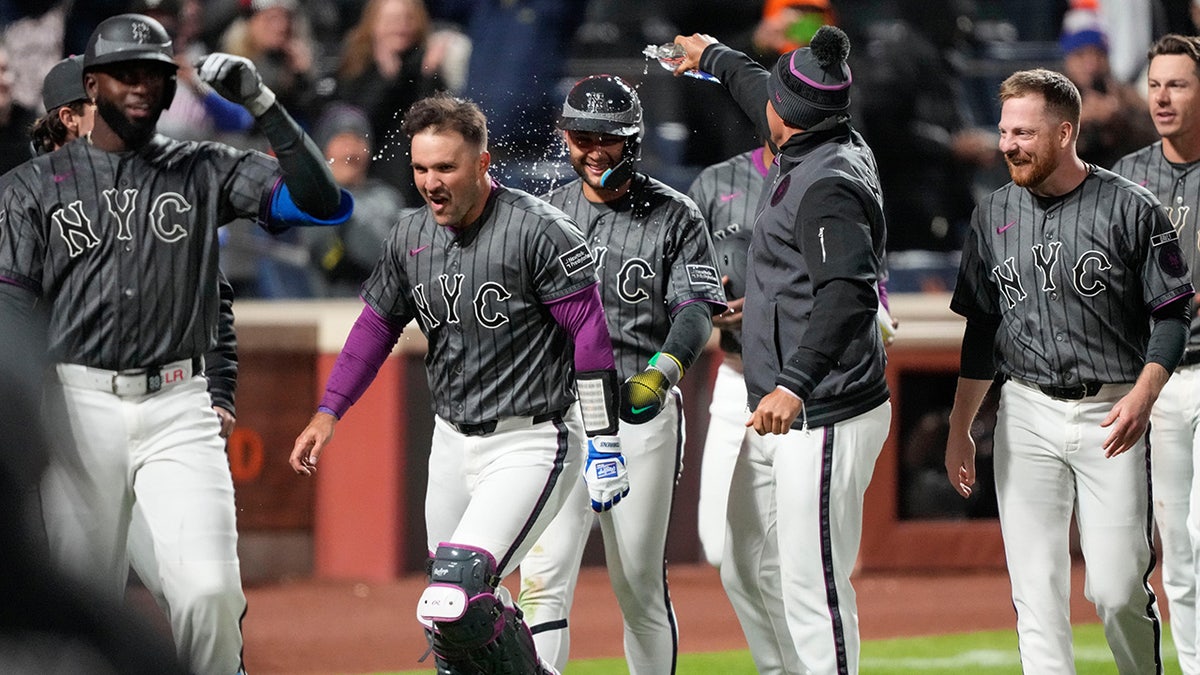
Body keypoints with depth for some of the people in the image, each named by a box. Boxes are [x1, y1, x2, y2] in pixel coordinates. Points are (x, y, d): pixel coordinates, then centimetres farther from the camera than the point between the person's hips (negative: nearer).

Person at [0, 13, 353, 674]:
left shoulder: (205, 172, 8)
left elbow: (322, 203, -4)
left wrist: (262, 105, -13)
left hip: (179, 407, 0)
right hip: (79, 403, 0)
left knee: (210, 591, -15)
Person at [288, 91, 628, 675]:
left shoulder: (538, 231, -15)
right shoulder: (411, 234, 5)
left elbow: (590, 335, -14)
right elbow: (377, 325, 18)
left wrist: (605, 443, -15)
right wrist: (329, 411, 10)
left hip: (531, 445, -7)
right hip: (452, 443, 7)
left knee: (458, 596, -22)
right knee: (446, 611, 10)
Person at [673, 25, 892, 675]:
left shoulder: (827, 184, -19)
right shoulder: (816, 154, 11)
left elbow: (850, 294, -32)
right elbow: (768, 99, 34)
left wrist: (795, 385, -41)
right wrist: (714, 58, 51)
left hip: (825, 421, -11)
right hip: (779, 422, 11)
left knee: (812, 593, -11)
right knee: (748, 575, 18)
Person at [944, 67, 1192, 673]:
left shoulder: (1130, 209, -4)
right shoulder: (994, 214, 9)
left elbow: (1171, 316, -3)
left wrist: (1143, 395, -18)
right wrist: (959, 428, 13)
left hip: (1111, 415, -4)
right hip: (1026, 414, 4)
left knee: (1117, 589, -7)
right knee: (1036, 591, -1)